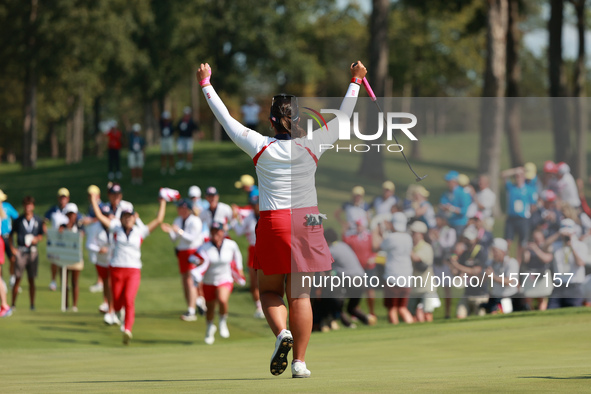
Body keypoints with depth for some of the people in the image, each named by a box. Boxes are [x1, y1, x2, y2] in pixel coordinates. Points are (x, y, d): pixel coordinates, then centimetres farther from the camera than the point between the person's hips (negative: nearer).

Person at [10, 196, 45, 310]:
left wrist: (37, 239, -9)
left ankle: (32, 304, 8)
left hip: (33, 251, 1)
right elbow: (11, 234, 10)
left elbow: (42, 234, 12)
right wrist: (12, 248, 0)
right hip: (20, 251, -1)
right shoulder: (18, 220, 3)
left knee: (31, 279, 4)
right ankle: (13, 304, 1)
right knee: (18, 278, -4)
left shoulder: (38, 220, 6)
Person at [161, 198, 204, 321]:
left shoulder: (195, 221, -11)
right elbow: (175, 240, 11)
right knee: (184, 281, 7)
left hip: (193, 251, -8)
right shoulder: (177, 220, 10)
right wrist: (170, 231, -8)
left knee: (190, 280, -14)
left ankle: (191, 312, -16)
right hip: (181, 252, 8)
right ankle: (190, 309, 14)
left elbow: (192, 238, -18)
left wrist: (179, 231, -24)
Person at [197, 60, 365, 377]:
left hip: (273, 223, -1)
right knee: (299, 293, 5)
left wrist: (206, 83, 15)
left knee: (269, 290, 13)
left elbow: (225, 119, 4)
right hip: (307, 223, 1)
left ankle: (281, 333, -16)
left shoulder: (260, 147, -5)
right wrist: (355, 82, 21)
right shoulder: (312, 146, -2)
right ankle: (299, 361, 1)